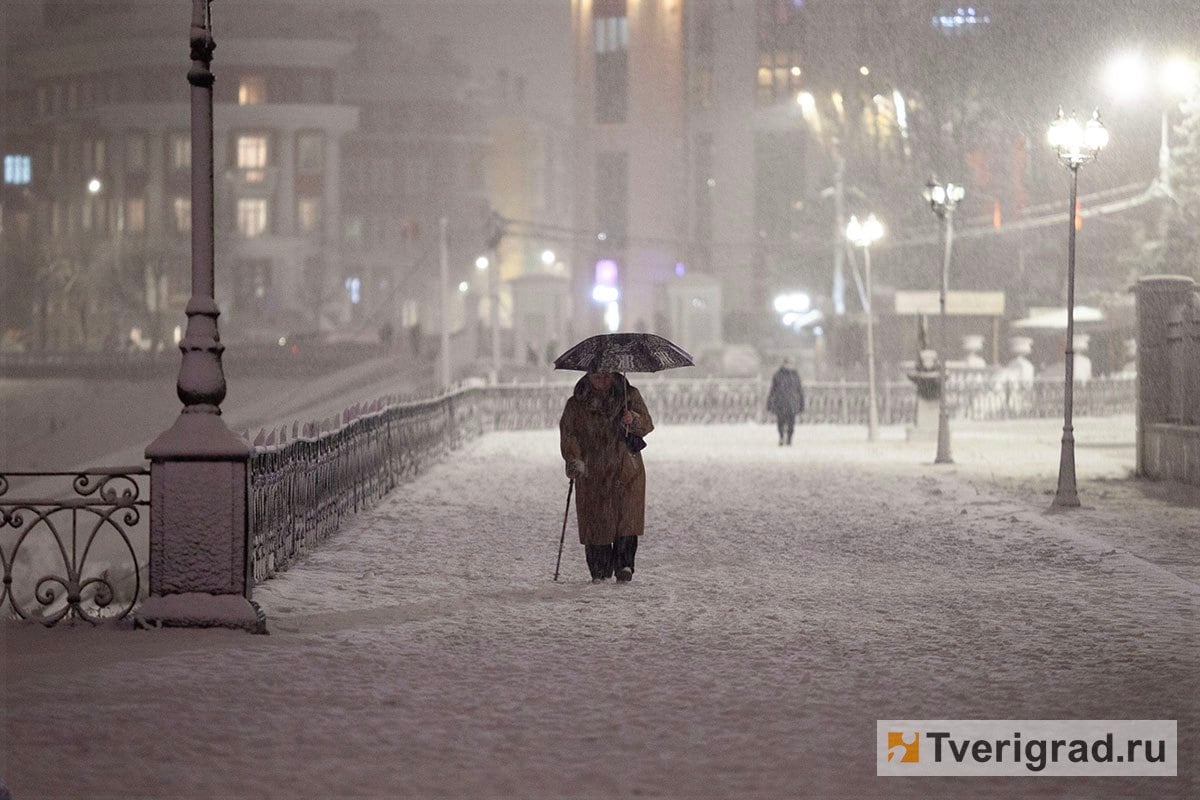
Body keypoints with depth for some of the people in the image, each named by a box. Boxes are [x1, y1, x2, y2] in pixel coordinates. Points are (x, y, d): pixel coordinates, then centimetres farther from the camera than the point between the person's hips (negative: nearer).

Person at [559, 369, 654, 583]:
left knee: (627, 517, -9)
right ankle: (599, 571, 7)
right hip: (592, 473, 0)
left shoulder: (630, 396, 6)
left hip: (627, 471, 0)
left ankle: (624, 564, 1)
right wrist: (574, 459, -18)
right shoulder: (576, 404, 4)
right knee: (596, 522, -3)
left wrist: (634, 421, -24)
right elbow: (568, 433, -2)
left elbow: (647, 424, -1)